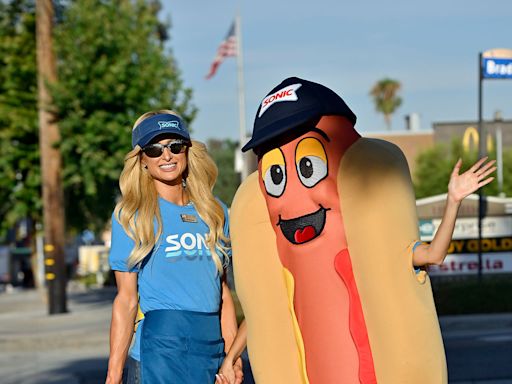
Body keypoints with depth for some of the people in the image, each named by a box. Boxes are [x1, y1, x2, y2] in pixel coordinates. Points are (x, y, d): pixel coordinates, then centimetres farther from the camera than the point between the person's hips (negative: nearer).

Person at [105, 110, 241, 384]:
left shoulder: (215, 211, 12)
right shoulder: (131, 215, 1)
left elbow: (222, 290, 15)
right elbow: (126, 300, -1)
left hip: (213, 350, 4)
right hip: (160, 351, -4)